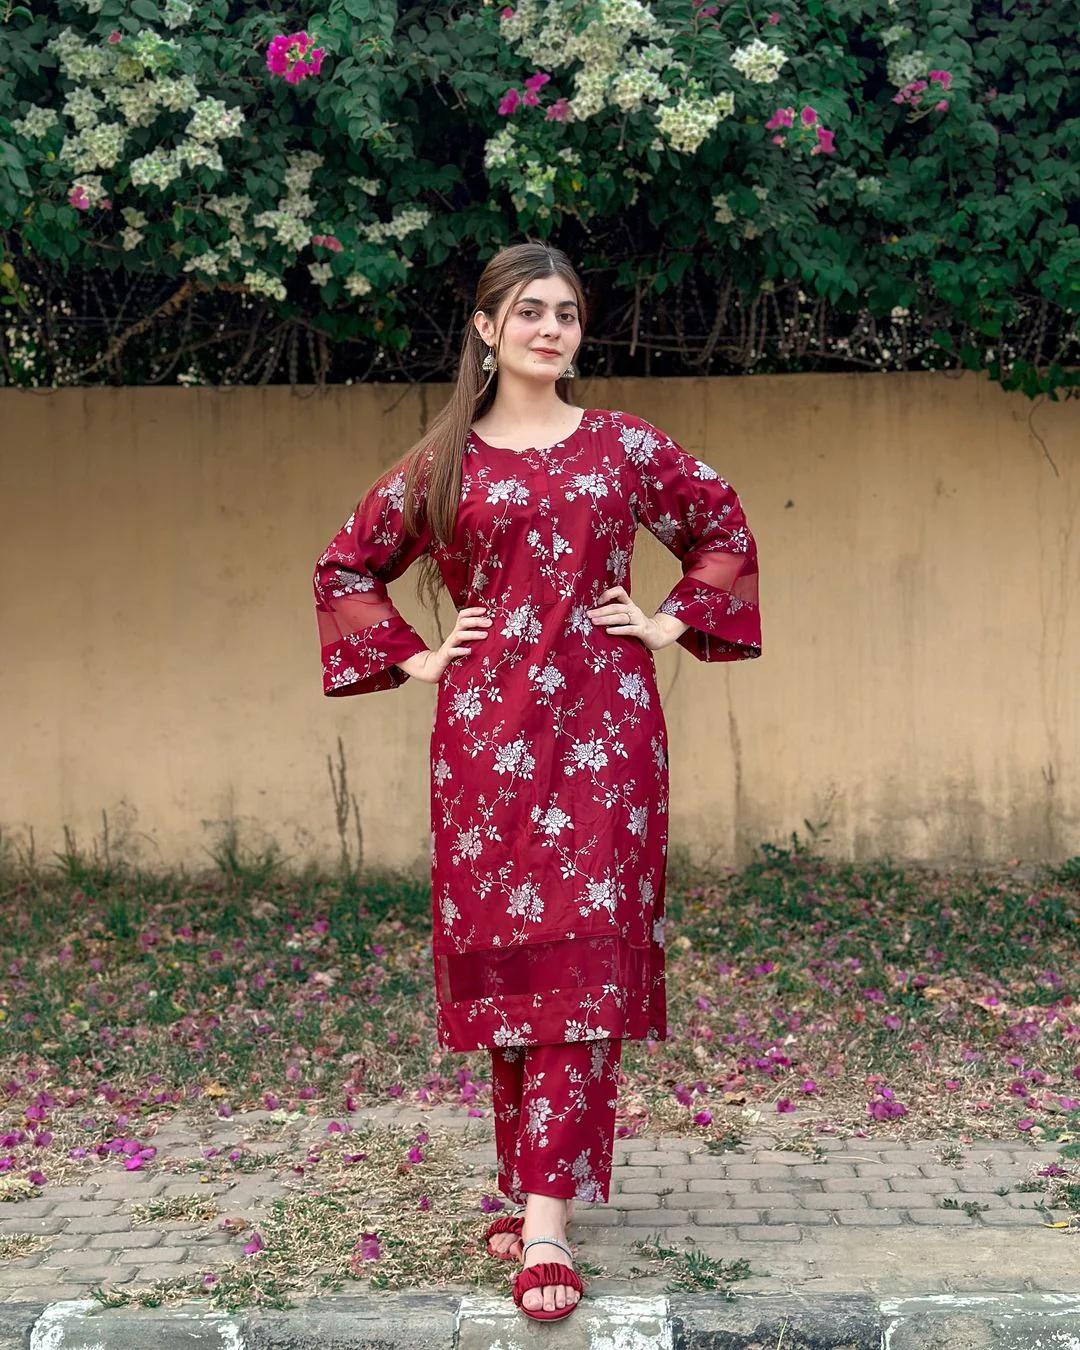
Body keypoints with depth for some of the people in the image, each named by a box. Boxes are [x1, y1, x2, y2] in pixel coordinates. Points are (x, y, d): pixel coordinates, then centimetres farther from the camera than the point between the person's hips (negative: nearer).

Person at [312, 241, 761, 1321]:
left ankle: (547, 1215, -10)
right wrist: (412, 656, 8)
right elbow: (347, 566, 18)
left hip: (603, 725, -1)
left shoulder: (623, 444, 8)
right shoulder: (442, 462, 8)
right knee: (501, 951, 4)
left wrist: (674, 622, 8)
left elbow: (724, 530, 19)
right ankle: (526, 1180, 20)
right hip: (485, 730, 1)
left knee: (582, 950, -8)